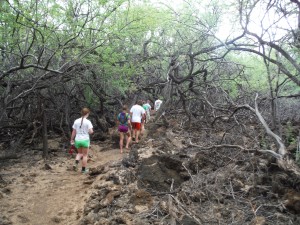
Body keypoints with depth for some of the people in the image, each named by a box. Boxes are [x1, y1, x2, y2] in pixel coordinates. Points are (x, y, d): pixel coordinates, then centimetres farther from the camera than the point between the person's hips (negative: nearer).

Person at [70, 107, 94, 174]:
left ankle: (76, 163, 3)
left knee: (80, 153, 25)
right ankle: (83, 169, 17)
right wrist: (92, 131, 6)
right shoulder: (88, 122, -11)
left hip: (77, 140, 4)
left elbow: (73, 132, 2)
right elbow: (91, 131, -17)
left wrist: (72, 140, 12)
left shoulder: (76, 121, 0)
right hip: (85, 140, -4)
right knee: (85, 155, 11)